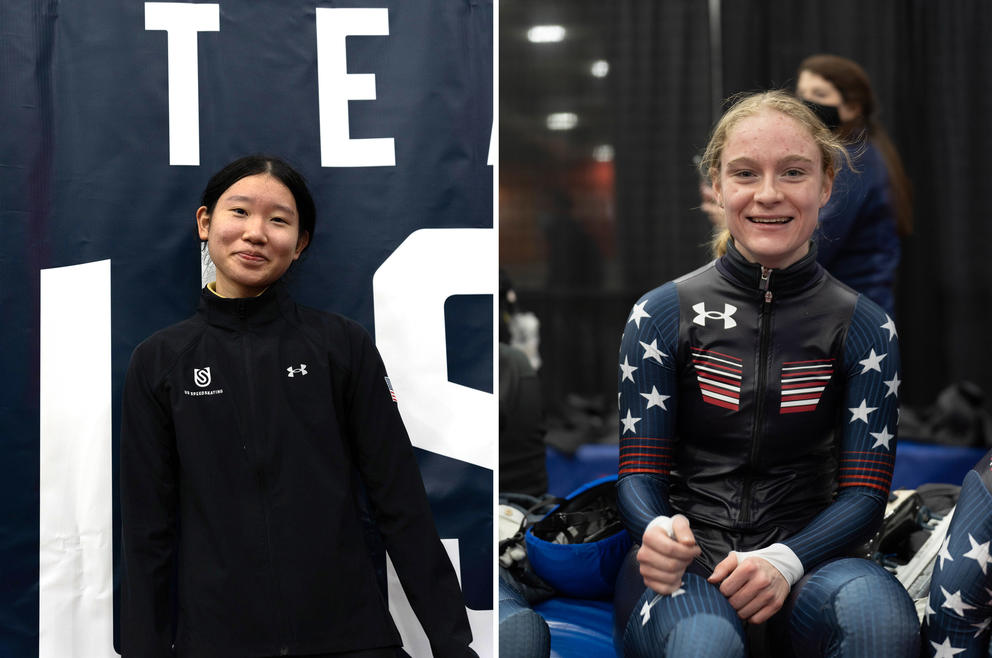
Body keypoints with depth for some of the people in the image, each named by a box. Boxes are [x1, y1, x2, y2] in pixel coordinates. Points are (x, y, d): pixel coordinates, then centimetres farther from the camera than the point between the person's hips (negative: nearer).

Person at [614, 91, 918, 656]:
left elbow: (865, 489, 0)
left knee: (878, 612, -34)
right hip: (684, 565, -1)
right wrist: (656, 530, -23)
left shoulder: (865, 327, 4)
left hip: (805, 557, 1)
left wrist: (785, 561, -21)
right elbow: (639, 471, 2)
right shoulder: (662, 314, 2)